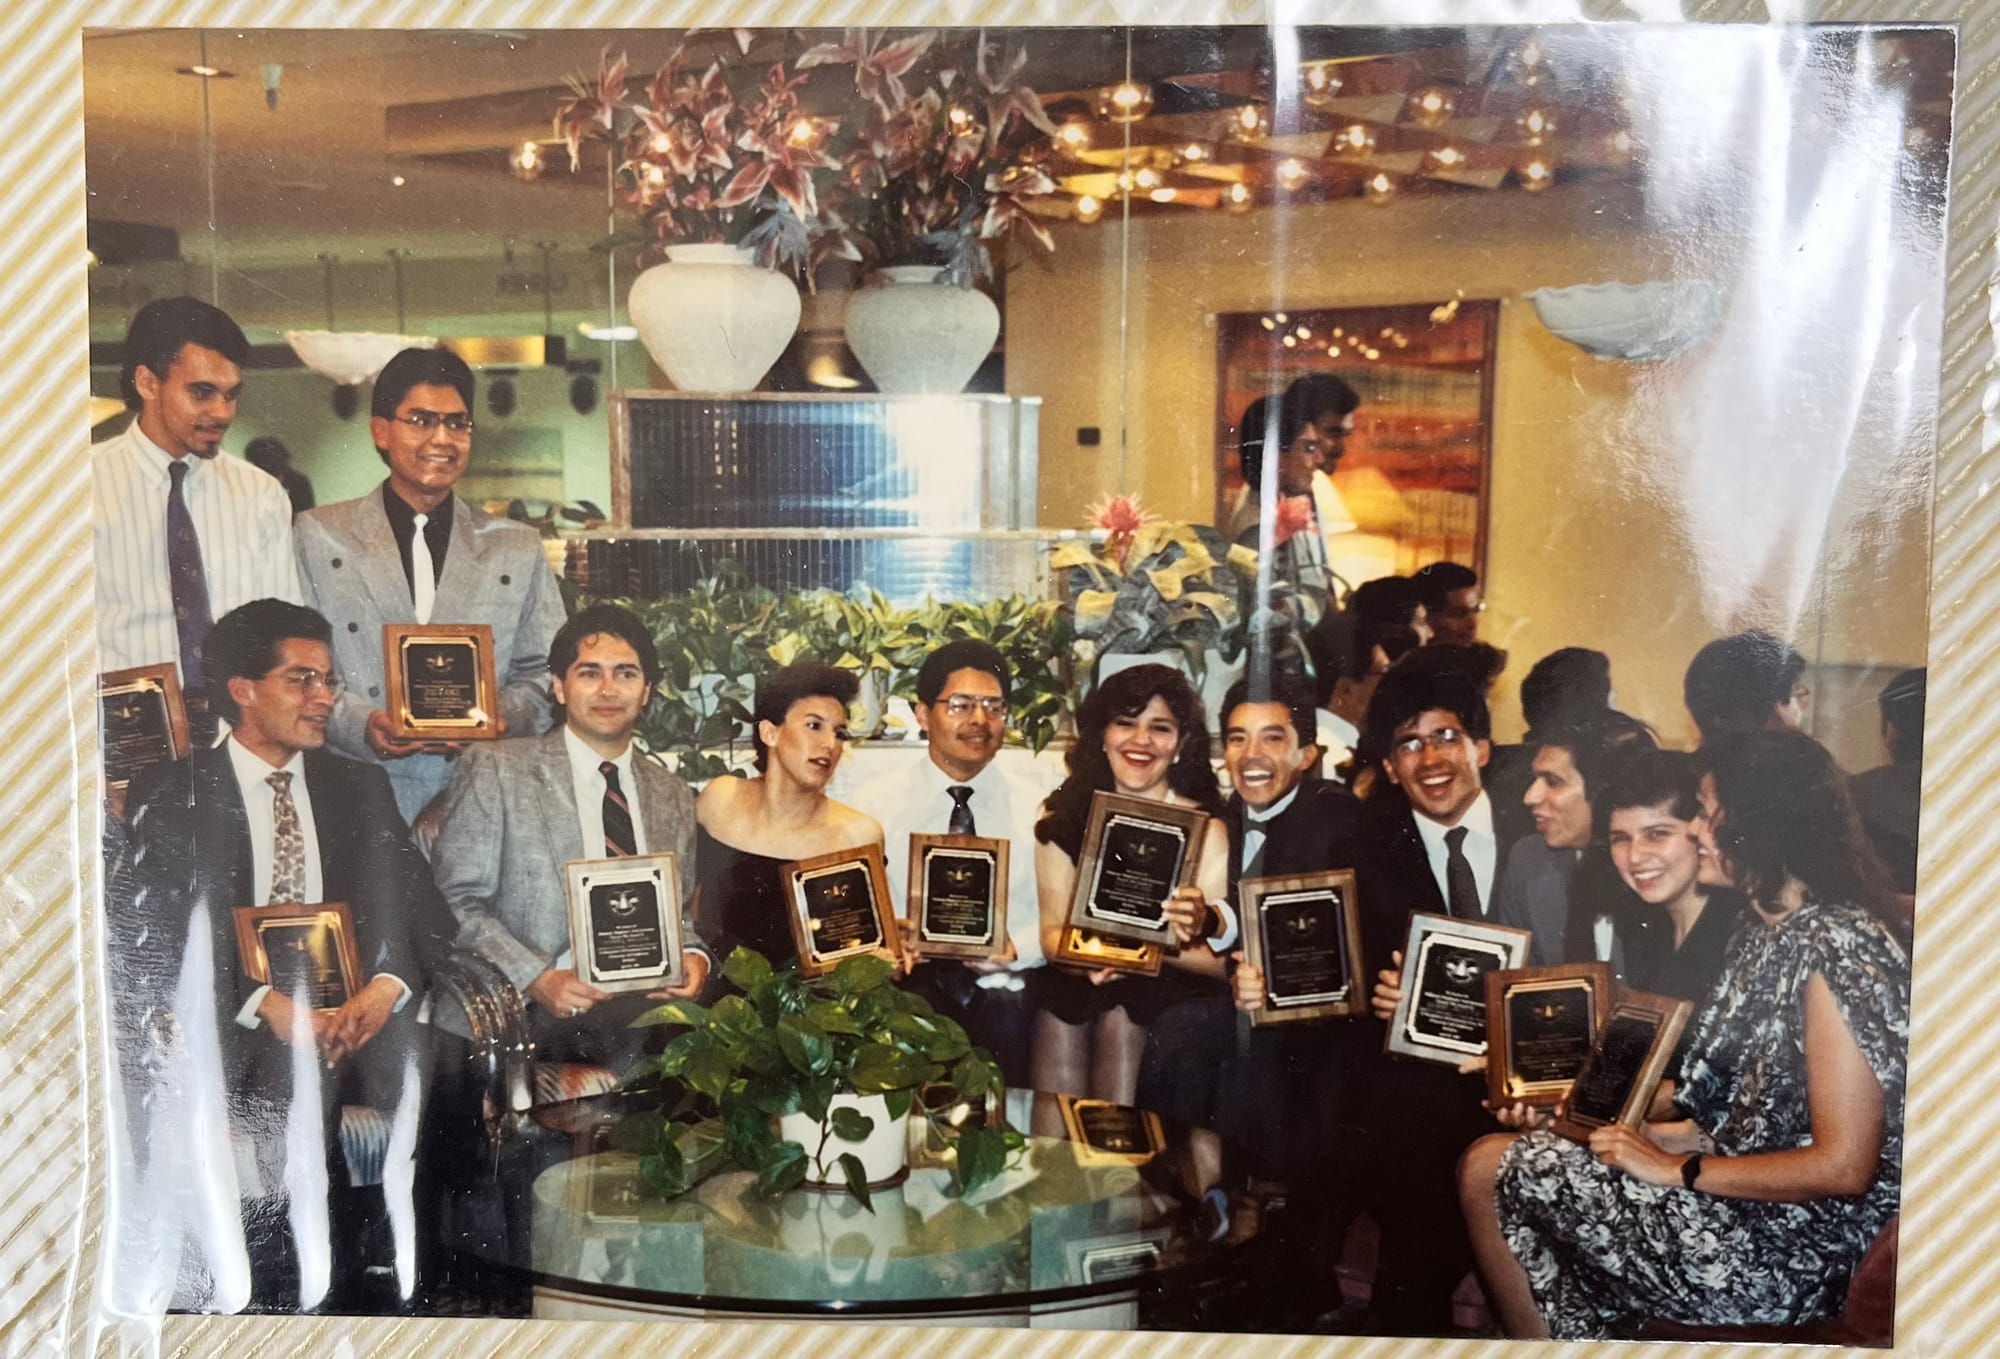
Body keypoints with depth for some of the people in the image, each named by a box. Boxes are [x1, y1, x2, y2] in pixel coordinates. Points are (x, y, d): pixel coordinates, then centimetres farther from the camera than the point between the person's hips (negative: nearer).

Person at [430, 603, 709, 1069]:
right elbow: (454, 902, -1)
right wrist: (537, 979, -15)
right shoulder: (494, 770, 3)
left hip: (655, 998, 7)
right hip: (545, 1010, -7)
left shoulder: (674, 798, 19)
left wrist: (692, 956, 1)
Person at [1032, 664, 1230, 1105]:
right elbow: (1053, 930, 1)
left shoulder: (1203, 828, -3)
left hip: (1163, 991, 0)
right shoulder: (1064, 815, 5)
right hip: (1070, 989, 0)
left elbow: (1221, 960, -7)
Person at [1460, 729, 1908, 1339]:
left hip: (1789, 1253, -9)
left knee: (1491, 1169, -5)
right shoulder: (1765, 928, 9)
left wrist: (1677, 1169, -15)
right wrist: (1650, 1135, 1)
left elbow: (1845, 1165, -23)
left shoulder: (1835, 946, -21)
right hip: (1747, 1204, 9)